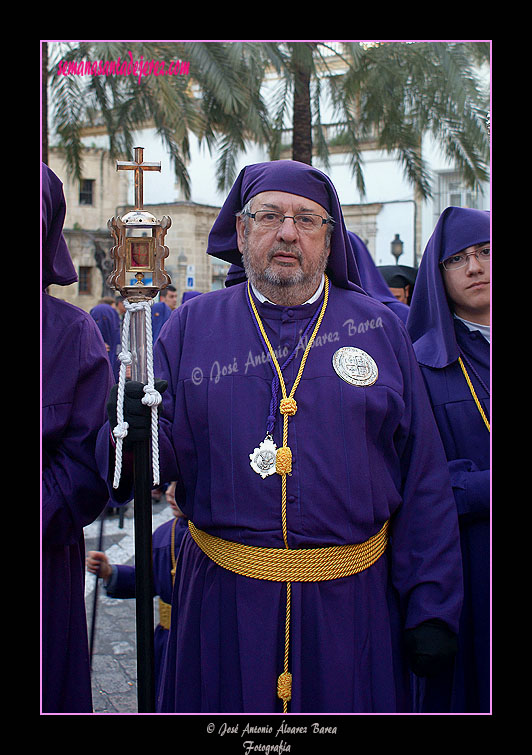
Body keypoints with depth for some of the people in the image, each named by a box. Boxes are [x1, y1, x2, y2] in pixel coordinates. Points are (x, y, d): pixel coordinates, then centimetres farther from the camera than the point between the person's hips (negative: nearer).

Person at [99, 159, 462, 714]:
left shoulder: (379, 328, 3)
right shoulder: (193, 326, 3)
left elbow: (424, 480, 2)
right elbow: (161, 456, -1)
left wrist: (431, 607, -2)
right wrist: (132, 433, -24)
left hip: (351, 599, 0)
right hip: (224, 599, 0)